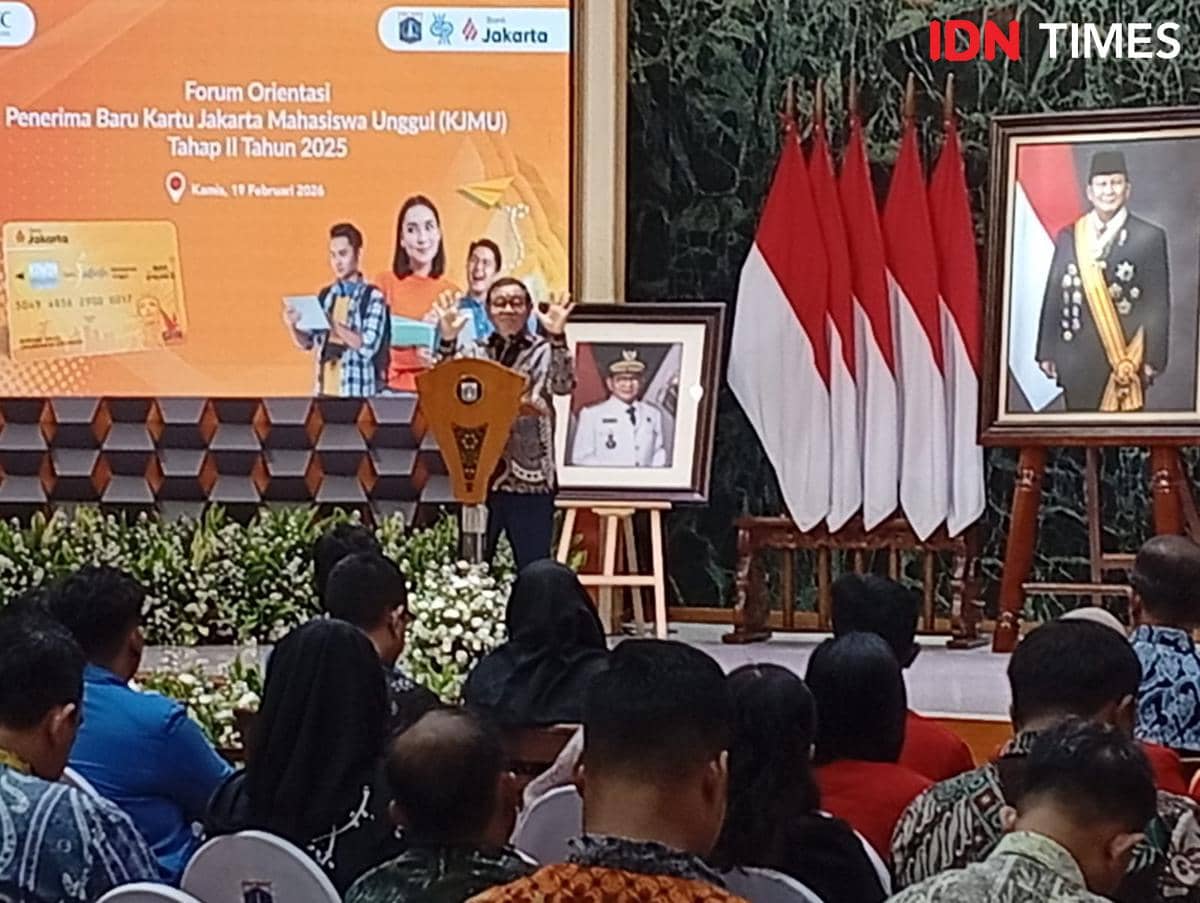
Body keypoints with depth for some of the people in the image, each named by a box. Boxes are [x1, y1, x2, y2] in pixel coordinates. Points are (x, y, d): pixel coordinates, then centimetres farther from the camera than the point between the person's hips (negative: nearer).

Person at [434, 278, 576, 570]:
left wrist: (557, 337, -29)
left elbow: (564, 385, -14)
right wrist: (447, 340, -17)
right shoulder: (473, 353, 11)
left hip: (530, 480, -2)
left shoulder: (544, 352, 4)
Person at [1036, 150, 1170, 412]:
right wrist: (1047, 352, 6)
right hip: (1076, 360, 3)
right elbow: (1054, 296, 10)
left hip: (1126, 359, -3)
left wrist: (1153, 359, -5)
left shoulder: (1149, 237, 0)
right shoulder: (1068, 237, 9)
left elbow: (1158, 305, 0)